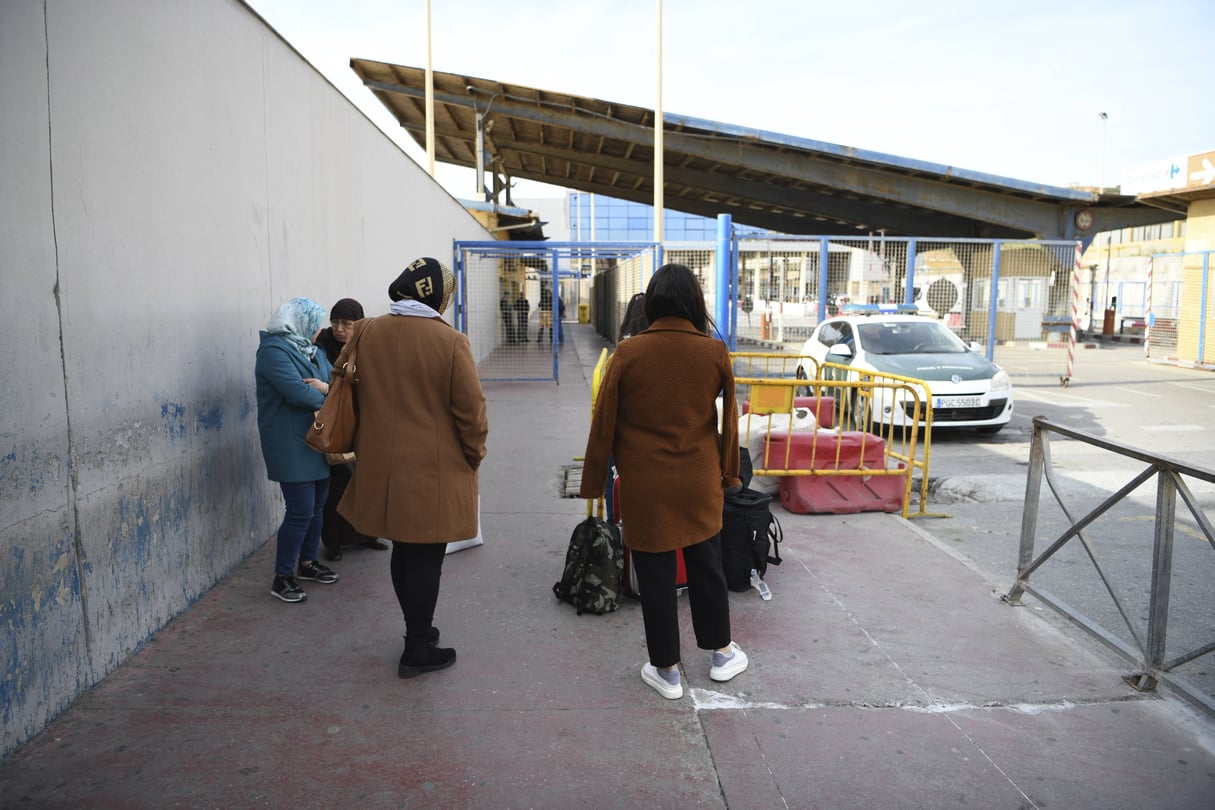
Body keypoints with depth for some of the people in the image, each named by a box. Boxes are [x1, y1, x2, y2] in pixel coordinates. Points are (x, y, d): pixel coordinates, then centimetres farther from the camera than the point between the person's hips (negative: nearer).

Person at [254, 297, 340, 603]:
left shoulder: (314, 350, 15)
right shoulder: (273, 351, -13)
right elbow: (298, 392, -24)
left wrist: (327, 388, -16)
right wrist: (330, 398, -7)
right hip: (291, 446, -8)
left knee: (317, 506, 14)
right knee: (300, 511, -8)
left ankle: (307, 561, 31)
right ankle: (282, 577, 5)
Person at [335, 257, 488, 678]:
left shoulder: (366, 333, 1)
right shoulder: (449, 342, -15)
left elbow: (347, 387, 12)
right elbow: (471, 410, -12)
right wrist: (473, 455, 4)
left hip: (382, 468, 6)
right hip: (433, 472, -5)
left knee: (403, 552, 20)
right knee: (425, 560, 5)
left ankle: (417, 627, 36)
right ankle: (417, 651, 15)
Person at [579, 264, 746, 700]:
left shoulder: (628, 352, -11)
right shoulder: (715, 352, -6)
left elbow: (603, 423, -5)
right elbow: (728, 421, 2)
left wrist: (593, 481, 6)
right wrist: (729, 474, 16)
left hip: (644, 487, -2)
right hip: (700, 483, 2)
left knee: (655, 575, 10)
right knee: (706, 566, 19)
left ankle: (666, 670, 22)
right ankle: (722, 653, 35)